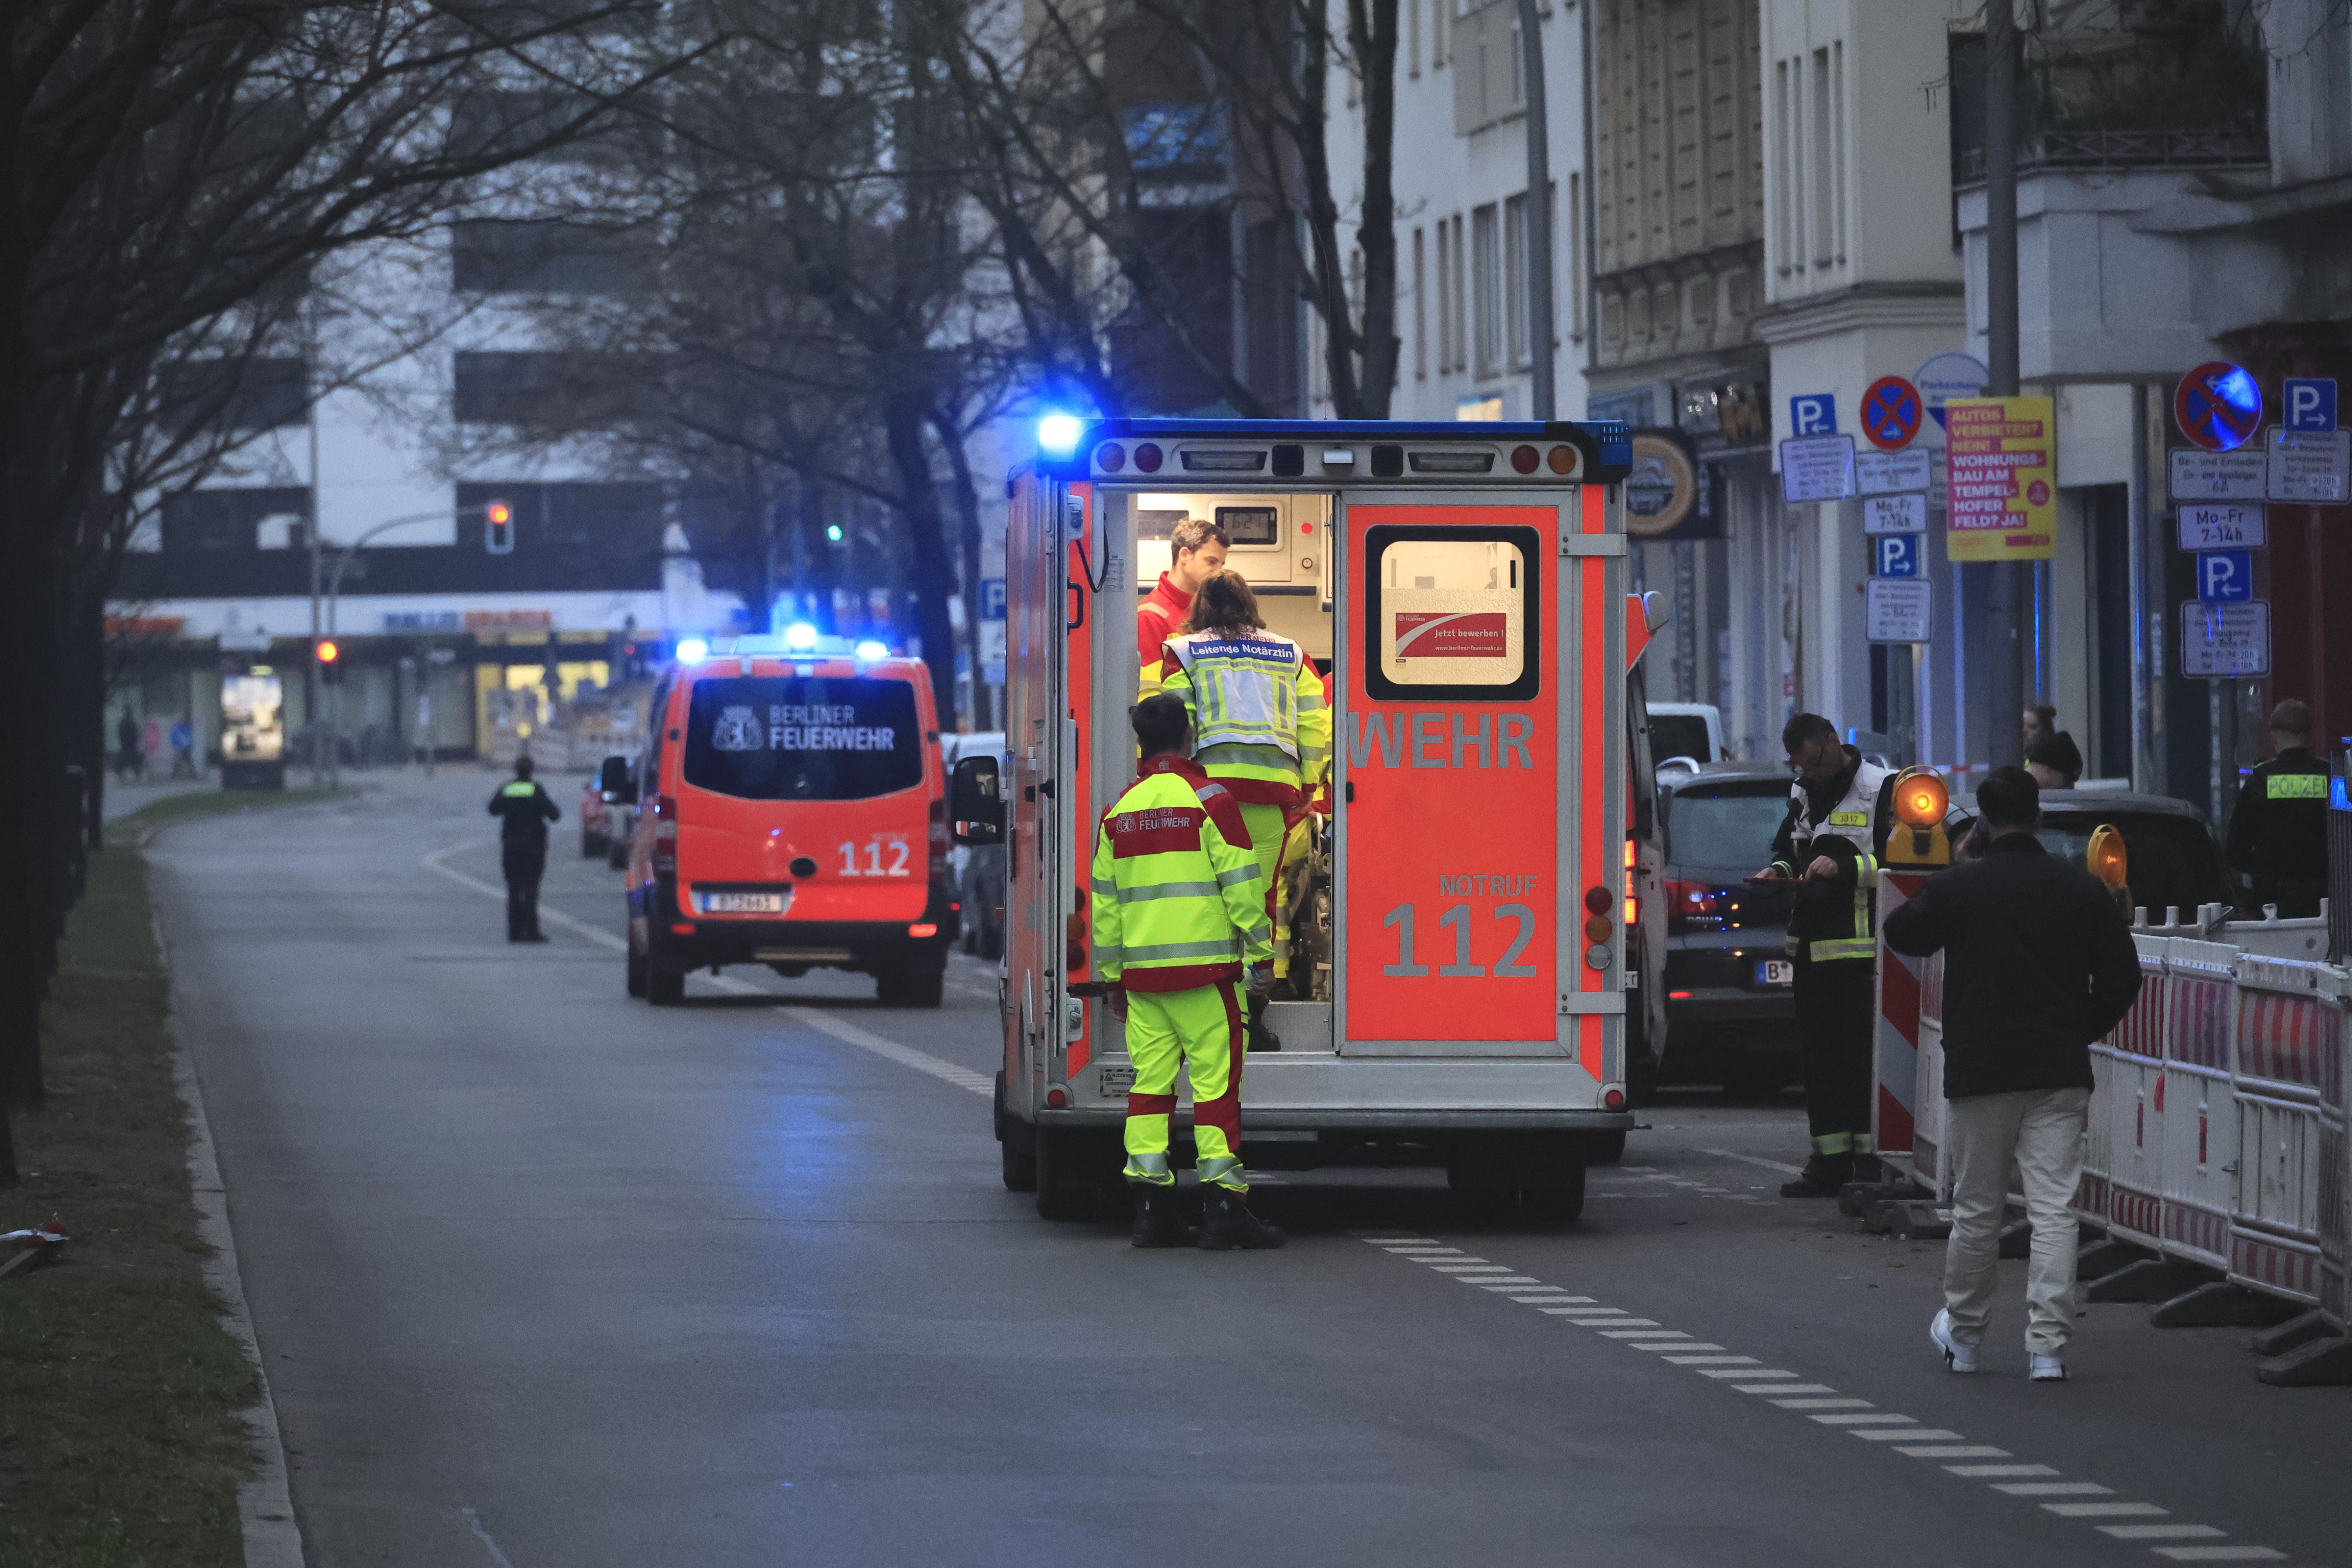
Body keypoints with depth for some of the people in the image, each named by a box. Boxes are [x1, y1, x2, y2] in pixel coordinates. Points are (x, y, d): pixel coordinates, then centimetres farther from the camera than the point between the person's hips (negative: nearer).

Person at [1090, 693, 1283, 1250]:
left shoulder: (1119, 811, 12)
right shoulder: (1208, 798, -5)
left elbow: (1105, 900, 15)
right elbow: (1242, 883, -8)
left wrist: (1113, 975, 21)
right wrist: (1261, 955, -3)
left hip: (1142, 970, 5)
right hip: (1204, 968, -5)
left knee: (1151, 1083, 6)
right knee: (1215, 1081, -4)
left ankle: (1152, 1208, 3)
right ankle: (1222, 1207, -7)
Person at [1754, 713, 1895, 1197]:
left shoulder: (1882, 789, -6)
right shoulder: (1804, 793, 18)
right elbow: (1787, 846, 31)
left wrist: (1844, 867, -20)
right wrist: (1779, 870, 9)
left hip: (1863, 949, -8)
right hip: (1813, 949, 8)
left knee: (1863, 1055, -8)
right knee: (1818, 1055, 8)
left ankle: (1870, 1158, -5)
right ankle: (1830, 1161, 13)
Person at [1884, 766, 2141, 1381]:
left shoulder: (1956, 888, -5)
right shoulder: (2081, 889, 0)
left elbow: (1901, 934, 13)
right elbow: (2121, 975, 4)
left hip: (1978, 1074, -1)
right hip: (2061, 1075, 1)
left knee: (1976, 1210, 11)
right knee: (2054, 1209, -1)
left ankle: (1963, 1333, 26)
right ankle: (2048, 1346, -8)